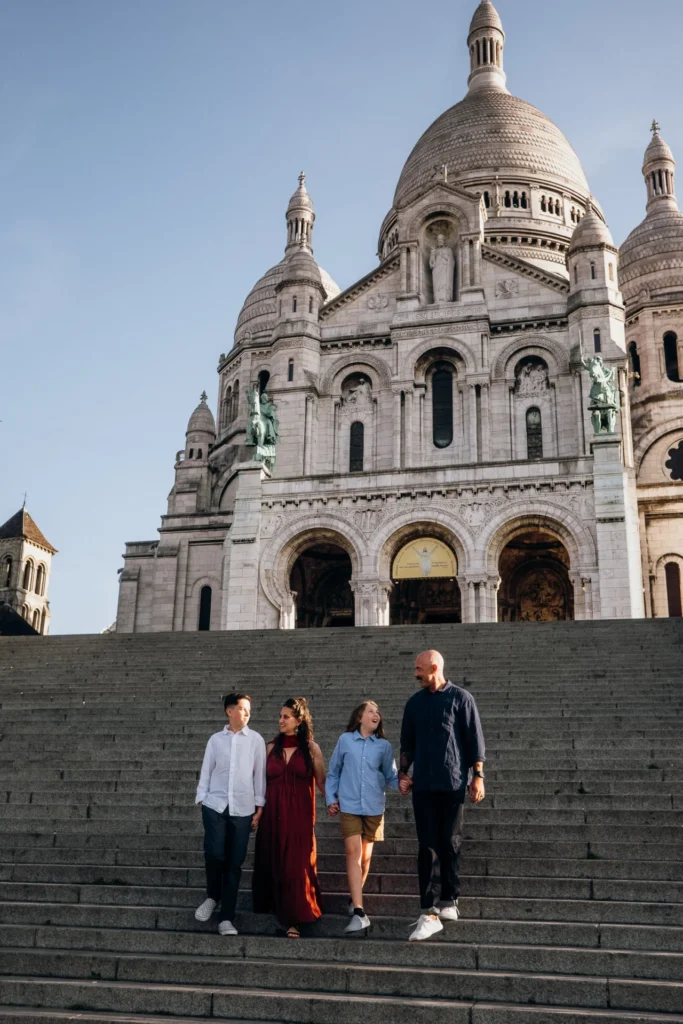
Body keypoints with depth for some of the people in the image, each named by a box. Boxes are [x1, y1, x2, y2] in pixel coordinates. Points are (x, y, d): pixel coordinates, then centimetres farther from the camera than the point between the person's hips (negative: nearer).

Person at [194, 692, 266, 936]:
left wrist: (259, 806, 2)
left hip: (242, 809, 0)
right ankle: (212, 897, 18)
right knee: (214, 853, -11)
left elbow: (259, 773, 6)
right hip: (215, 805, 0)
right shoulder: (215, 739, 8)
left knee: (234, 863, 1)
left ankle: (226, 918, 9)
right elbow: (206, 771, 9)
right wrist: (201, 799, 1)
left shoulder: (255, 739, 6)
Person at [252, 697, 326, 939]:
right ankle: (282, 913, 24)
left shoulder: (311, 748, 1)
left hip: (299, 815, -2)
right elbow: (262, 779, 9)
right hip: (273, 814, 2)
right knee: (273, 863, 8)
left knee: (296, 865, -4)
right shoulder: (271, 747, 7)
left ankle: (292, 919, 3)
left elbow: (321, 780, 1)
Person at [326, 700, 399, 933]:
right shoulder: (345, 740, 2)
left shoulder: (384, 746, 6)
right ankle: (359, 912, -16)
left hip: (374, 807, 2)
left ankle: (355, 899, 33)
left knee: (365, 856, 10)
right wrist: (330, 798, 3)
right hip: (349, 806, -2)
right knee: (353, 852, -13)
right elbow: (333, 772, 9)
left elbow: (391, 776, 6)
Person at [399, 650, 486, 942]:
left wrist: (478, 776, -8)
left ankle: (449, 901, 20)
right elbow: (407, 742, 16)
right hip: (423, 785, 3)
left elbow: (475, 740, -3)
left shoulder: (460, 698, -2)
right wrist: (402, 773, 7)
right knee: (427, 847, -1)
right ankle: (428, 913, -3)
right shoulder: (415, 702, 10)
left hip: (453, 784, -3)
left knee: (449, 844, 5)